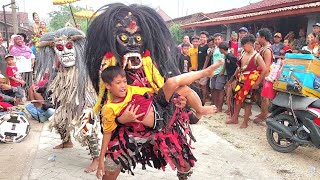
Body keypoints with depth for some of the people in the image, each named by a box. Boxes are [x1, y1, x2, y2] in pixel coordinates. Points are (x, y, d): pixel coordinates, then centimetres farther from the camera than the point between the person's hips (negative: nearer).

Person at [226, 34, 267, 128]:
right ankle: (235, 118, 26)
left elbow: (265, 70, -16)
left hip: (250, 82, -7)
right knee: (237, 98, 12)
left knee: (247, 100, 1)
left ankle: (245, 122, 13)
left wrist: (257, 83, -15)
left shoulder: (257, 56, -12)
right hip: (241, 80, 7)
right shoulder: (243, 54, 8)